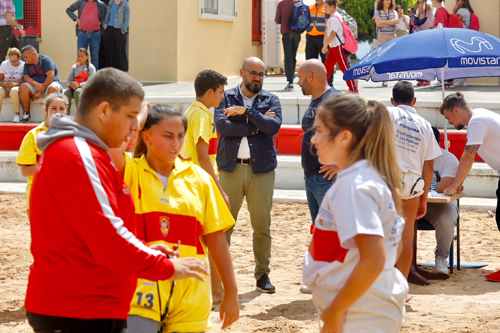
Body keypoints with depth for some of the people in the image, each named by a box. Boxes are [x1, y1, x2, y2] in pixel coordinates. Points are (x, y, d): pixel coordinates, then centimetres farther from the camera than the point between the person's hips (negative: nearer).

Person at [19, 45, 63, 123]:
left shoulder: (46, 60, -6)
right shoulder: (27, 64, 12)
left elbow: (51, 77, -16)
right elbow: (26, 78, 0)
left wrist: (40, 92, -18)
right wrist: (36, 84, -24)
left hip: (50, 84, -4)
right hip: (35, 87, 4)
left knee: (53, 88, -39)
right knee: (23, 87, -25)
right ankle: (26, 113, -19)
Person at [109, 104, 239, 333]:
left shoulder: (198, 178, 7)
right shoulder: (130, 171, 0)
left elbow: (215, 238, 9)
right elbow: (113, 145, -22)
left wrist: (231, 293, 8)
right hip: (140, 296, -3)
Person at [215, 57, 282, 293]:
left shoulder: (270, 100, 11)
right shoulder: (226, 98, 8)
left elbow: (274, 126, -8)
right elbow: (222, 126, -10)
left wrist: (246, 111, -13)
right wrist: (256, 126, -9)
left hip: (261, 169, 1)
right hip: (231, 169, -1)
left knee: (262, 225, 4)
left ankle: (263, 274, 14)